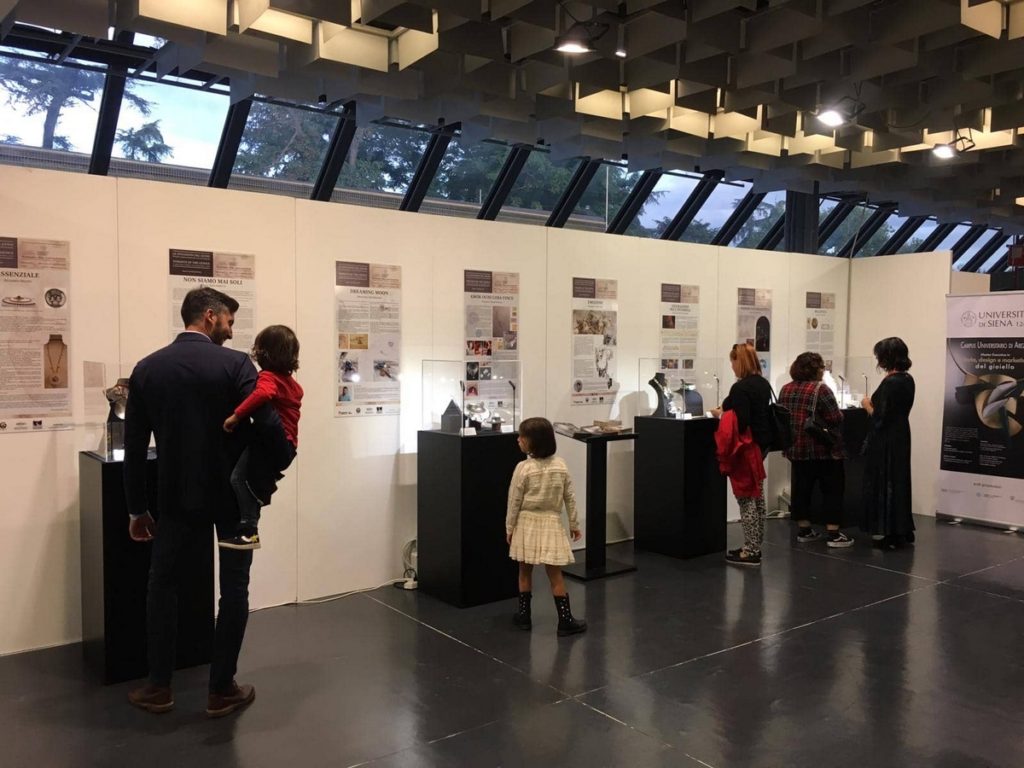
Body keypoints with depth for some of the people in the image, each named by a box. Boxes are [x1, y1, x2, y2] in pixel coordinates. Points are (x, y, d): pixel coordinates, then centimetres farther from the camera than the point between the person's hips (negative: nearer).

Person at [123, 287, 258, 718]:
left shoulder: (146, 368, -1)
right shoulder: (236, 364, -12)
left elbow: (135, 447, 1)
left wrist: (137, 509, 10)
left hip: (178, 497, 3)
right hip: (234, 494, -2)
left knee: (162, 584, 19)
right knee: (233, 589, 10)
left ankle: (159, 687, 24)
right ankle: (221, 690, 16)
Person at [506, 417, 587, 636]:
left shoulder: (523, 468, -14)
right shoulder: (561, 466, -3)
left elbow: (514, 501, -9)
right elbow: (570, 498, 3)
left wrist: (509, 527, 2)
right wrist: (574, 524, 13)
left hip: (527, 523, -2)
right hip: (551, 524, 2)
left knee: (525, 571, 13)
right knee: (555, 575, 5)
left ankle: (524, 616, 22)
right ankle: (565, 621, 6)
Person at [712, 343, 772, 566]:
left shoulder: (741, 387, -19)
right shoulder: (764, 384, 9)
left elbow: (740, 422, -25)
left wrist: (722, 415, -8)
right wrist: (726, 410, 18)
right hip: (762, 444, 9)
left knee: (746, 499, -3)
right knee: (757, 497, 15)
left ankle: (750, 552, 1)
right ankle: (755, 546, 23)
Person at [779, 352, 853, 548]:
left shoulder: (785, 390, 6)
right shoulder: (820, 389, -14)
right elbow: (836, 419, -17)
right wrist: (837, 413, 1)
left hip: (796, 449, 6)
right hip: (823, 450, -6)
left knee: (802, 489, 11)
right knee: (832, 489, 2)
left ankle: (803, 530, 16)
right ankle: (833, 534, 2)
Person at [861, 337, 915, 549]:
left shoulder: (890, 383, -21)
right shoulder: (908, 380, 6)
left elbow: (880, 418, -21)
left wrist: (867, 404, -4)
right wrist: (874, 402, 12)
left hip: (885, 441, -9)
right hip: (901, 437, 9)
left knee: (883, 483, 2)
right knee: (899, 481, 16)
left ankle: (887, 534, 8)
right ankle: (903, 532, 24)